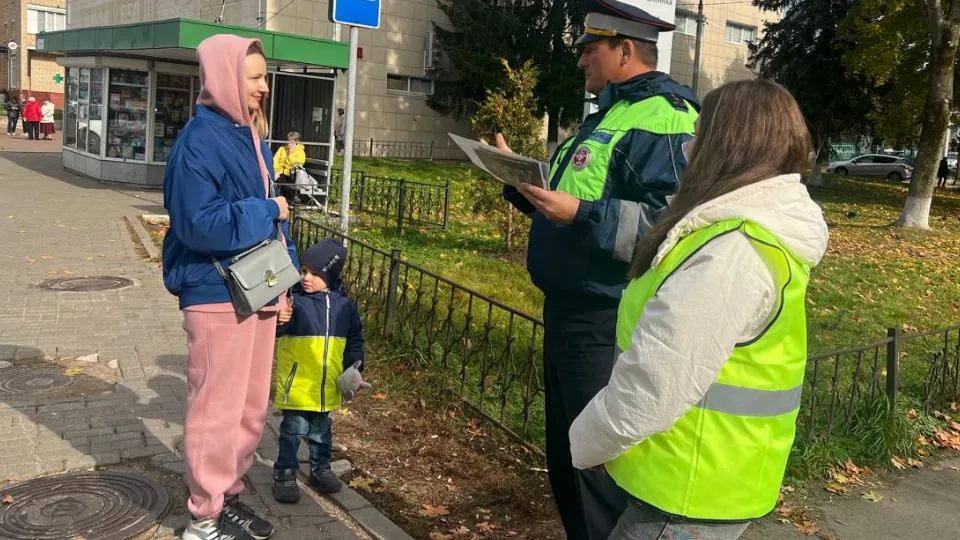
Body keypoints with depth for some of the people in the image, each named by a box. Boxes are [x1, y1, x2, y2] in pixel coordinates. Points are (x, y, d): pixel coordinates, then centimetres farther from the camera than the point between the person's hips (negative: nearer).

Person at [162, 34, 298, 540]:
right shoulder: (200, 142, -16)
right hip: (218, 296, -9)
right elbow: (199, 224, -26)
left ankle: (228, 495, 33)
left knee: (252, 407, 17)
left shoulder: (250, 137, 12)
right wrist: (267, 212, -15)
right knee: (217, 409, 3)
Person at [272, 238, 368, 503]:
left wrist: (353, 370, 1)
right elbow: (275, 331, -23)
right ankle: (285, 472, 19)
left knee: (321, 429, 19)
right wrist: (278, 321, -45)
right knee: (293, 429, 5)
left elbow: (354, 340, 9)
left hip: (327, 386, 4)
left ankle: (320, 468, 35)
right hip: (296, 385, -4)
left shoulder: (344, 306, 1)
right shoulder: (294, 300, -13)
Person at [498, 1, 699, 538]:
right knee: (567, 451, 22)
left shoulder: (663, 119, -15)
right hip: (569, 309, 11)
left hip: (606, 325, -11)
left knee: (601, 464, 1)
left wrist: (581, 215, -31)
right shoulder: (609, 115, 19)